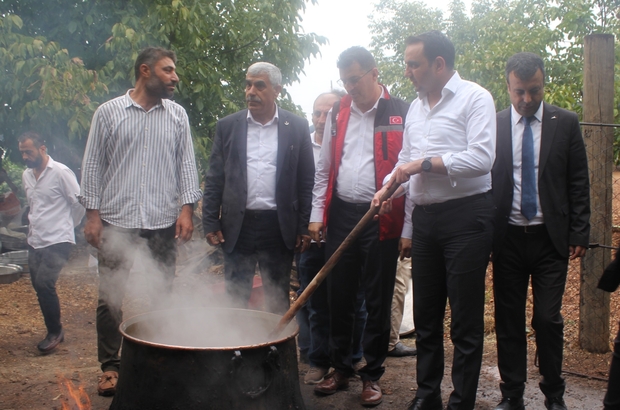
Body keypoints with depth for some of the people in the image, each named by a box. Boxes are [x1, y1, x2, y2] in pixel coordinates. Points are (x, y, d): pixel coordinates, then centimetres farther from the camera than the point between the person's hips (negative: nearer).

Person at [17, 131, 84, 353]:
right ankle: (54, 331, 23)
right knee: (40, 287, 9)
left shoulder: (61, 172, -11)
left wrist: (68, 225, 6)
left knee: (44, 284, -17)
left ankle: (55, 331, 0)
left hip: (57, 241, -7)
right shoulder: (26, 175, 11)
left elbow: (79, 203, -5)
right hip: (35, 241, 7)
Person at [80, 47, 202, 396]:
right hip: (116, 221, -1)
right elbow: (93, 165, 4)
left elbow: (187, 162, 8)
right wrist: (93, 214, -2)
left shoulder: (178, 115, 8)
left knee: (163, 295, 7)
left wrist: (187, 208, -2)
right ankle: (110, 366, 19)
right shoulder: (109, 112, 3)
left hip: (163, 223, 2)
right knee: (111, 298, 5)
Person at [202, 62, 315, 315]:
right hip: (237, 226, 1)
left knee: (278, 302, 10)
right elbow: (214, 179, 5)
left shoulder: (297, 127, 2)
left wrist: (304, 227, -2)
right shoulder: (227, 126, 5)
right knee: (235, 301, 8)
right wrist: (210, 223, 0)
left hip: (279, 228, -1)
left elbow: (306, 180, 2)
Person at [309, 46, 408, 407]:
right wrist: (317, 215, 9)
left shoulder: (401, 114, -4)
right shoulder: (338, 113, 11)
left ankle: (373, 374, 20)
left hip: (381, 219, -4)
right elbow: (324, 169, 14)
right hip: (341, 215, 4)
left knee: (378, 299, 6)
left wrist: (408, 228, -14)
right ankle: (341, 368, 25)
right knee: (339, 296, 10)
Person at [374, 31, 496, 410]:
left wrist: (424, 163, -14)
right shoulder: (416, 107, 17)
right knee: (426, 315, 14)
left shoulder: (474, 98, -7)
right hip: (425, 217, 8)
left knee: (466, 320, 0)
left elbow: (482, 158, -18)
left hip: (466, 216, -7)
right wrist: (388, 186, 3)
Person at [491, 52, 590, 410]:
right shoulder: (493, 125, 2)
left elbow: (578, 182, 2)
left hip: (550, 238, -1)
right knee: (508, 321, 8)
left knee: (548, 320, 1)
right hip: (507, 238, 1)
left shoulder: (565, 123, 2)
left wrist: (579, 234, -3)